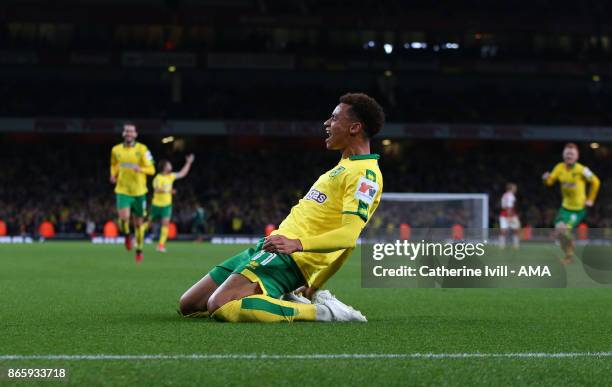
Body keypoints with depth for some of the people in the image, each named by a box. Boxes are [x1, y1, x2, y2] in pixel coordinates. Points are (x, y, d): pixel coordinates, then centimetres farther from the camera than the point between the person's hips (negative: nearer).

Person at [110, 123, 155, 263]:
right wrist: (113, 175, 2)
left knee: (139, 222, 9)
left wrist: (140, 169, -28)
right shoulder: (116, 150, 4)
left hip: (139, 191, -1)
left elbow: (151, 169, -8)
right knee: (124, 217, -22)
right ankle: (127, 235, 12)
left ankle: (139, 250, 29)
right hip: (122, 190, 1)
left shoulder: (142, 149, -5)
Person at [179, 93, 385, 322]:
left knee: (219, 307, -31)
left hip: (292, 258, -10)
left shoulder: (365, 174, -11)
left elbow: (349, 236, -23)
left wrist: (297, 244, -36)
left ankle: (322, 312, -17)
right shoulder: (346, 167, 21)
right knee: (188, 306, 8)